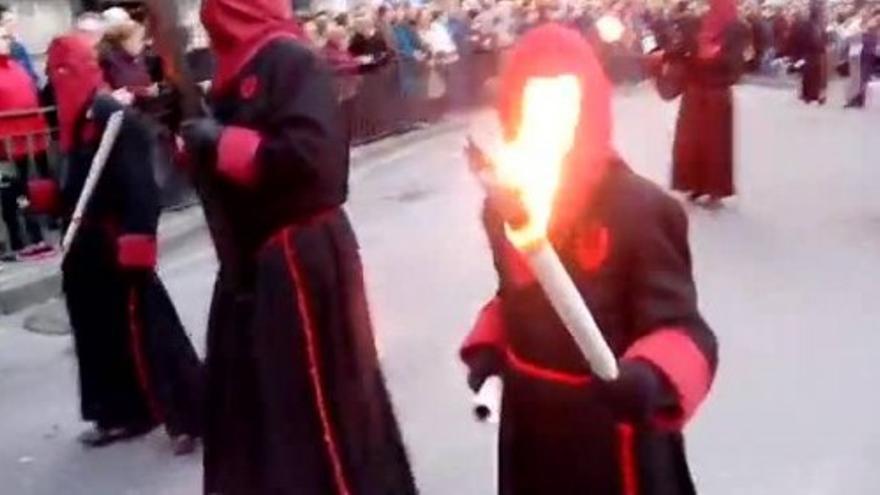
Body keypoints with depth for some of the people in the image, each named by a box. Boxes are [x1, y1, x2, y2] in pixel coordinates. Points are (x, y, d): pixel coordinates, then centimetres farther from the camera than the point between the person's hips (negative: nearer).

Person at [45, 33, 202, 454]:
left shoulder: (115, 116, -17)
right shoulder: (79, 117, 11)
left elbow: (138, 184, -22)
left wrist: (137, 239, -26)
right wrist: (52, 197, 4)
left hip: (117, 242, -10)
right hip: (88, 243, 10)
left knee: (143, 328, -6)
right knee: (100, 329, 14)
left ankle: (189, 415, 3)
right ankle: (122, 413, 27)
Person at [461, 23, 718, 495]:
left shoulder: (640, 208, -20)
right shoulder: (503, 203, -1)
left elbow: (680, 330, -22)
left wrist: (650, 376, -42)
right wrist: (487, 346, -2)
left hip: (613, 428, -5)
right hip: (529, 420, 6)